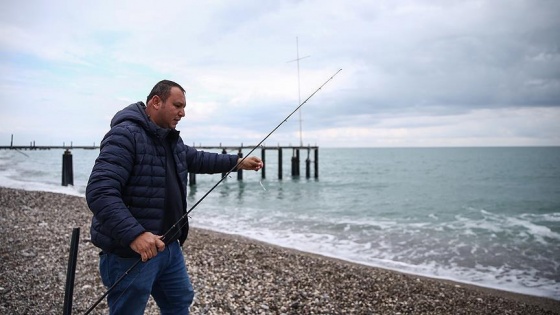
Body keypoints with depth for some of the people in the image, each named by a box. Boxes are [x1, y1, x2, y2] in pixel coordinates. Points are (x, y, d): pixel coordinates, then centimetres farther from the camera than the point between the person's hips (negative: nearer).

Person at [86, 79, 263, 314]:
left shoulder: (171, 139, 11)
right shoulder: (125, 135, -20)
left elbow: (197, 159, 25)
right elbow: (99, 192, -28)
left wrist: (238, 162, 18)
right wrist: (134, 234, -36)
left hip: (169, 245, 9)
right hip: (131, 251, -9)